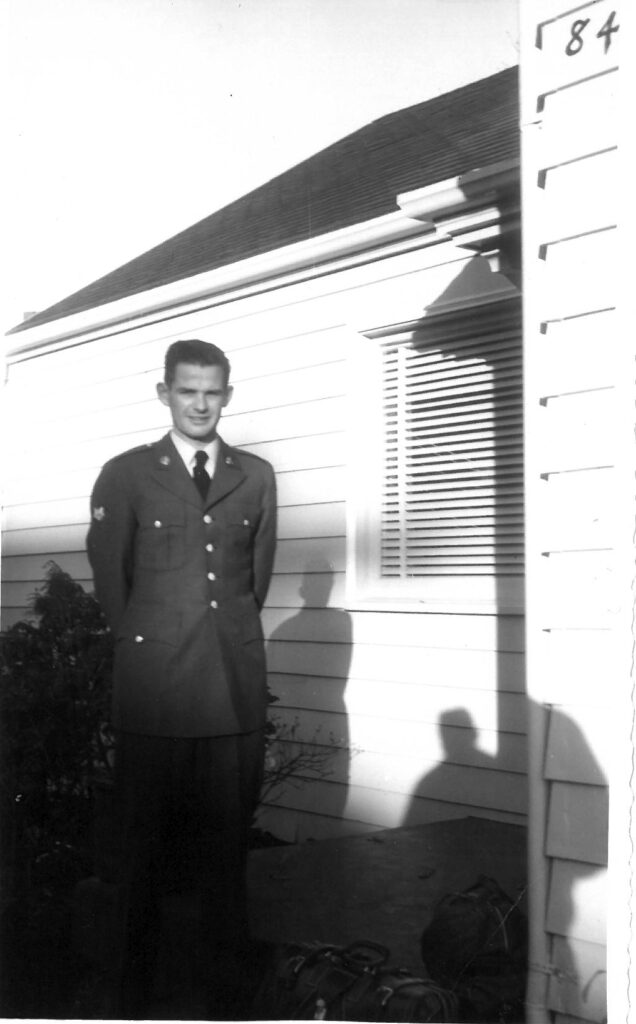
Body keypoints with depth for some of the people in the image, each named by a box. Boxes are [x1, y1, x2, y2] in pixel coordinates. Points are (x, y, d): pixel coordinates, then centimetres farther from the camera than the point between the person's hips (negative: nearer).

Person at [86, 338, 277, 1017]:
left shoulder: (257, 477, 11)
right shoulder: (125, 475, 3)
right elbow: (109, 579, 8)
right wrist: (145, 644, 11)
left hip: (236, 685, 2)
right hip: (153, 684, -2)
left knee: (227, 841, 7)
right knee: (145, 841, 5)